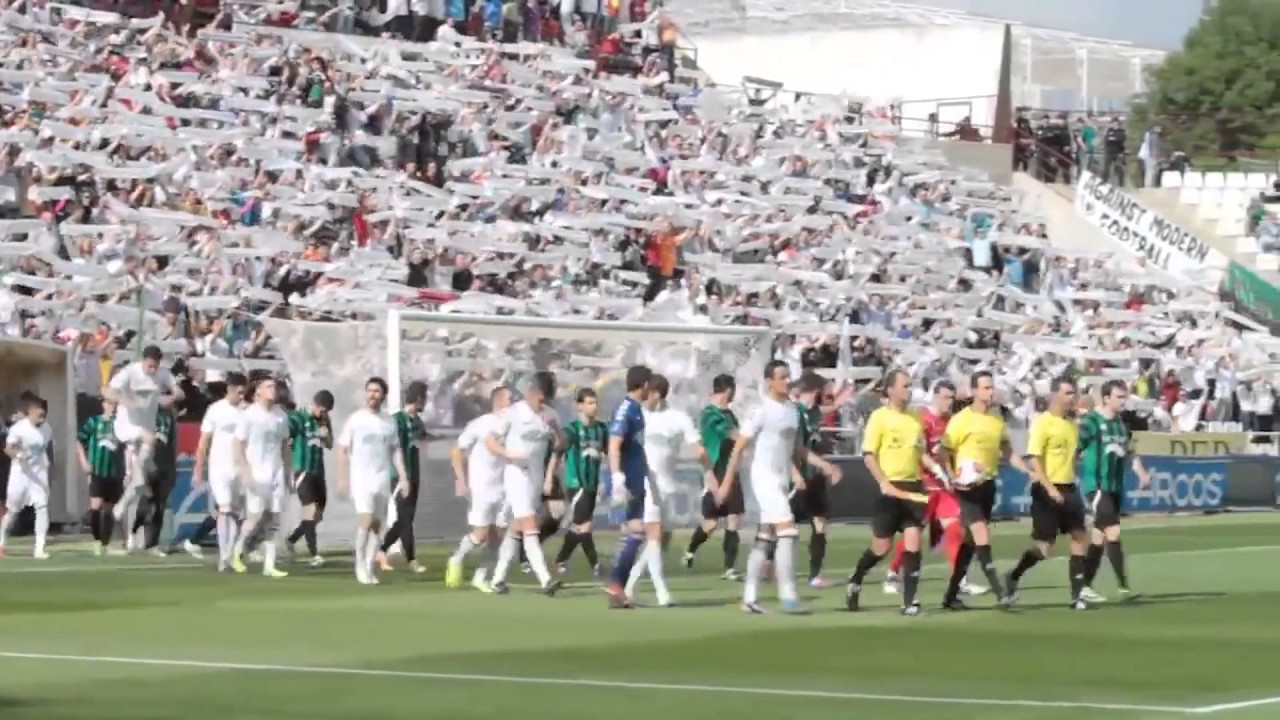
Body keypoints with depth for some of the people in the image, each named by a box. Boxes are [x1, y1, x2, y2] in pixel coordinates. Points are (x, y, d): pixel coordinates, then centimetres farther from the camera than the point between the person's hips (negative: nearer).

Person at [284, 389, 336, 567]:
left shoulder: (324, 420, 9)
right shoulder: (297, 419, -10)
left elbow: (330, 445, 17)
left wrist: (326, 436, -6)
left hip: (318, 472, 7)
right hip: (302, 471, -7)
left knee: (317, 515, 9)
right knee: (310, 510, -16)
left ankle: (291, 539, 31)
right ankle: (314, 555, -16)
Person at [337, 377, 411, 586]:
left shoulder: (388, 423, 9)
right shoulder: (355, 420, -2)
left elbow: (395, 451, 13)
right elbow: (343, 450, -1)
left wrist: (403, 478, 5)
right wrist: (342, 478, -8)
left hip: (382, 477, 4)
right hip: (360, 476, -4)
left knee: (376, 523, 3)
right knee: (365, 520, -16)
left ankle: (370, 567, 10)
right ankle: (360, 563, -2)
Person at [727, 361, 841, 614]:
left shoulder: (794, 409, 9)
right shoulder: (762, 411, -13)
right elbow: (739, 447, -9)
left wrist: (823, 465, 12)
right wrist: (728, 482, -10)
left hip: (782, 479, 8)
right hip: (765, 478, -8)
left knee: (764, 540, 10)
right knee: (788, 532, -15)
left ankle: (750, 597, 15)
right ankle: (788, 595, -14)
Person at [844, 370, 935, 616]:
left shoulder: (915, 418, 10)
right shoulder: (879, 417, -7)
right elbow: (868, 455, -9)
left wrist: (937, 469, 3)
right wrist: (885, 484, -19)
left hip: (913, 488, 5)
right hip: (891, 489, -5)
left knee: (913, 544, -3)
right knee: (882, 547, 1)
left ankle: (909, 602, -1)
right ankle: (854, 583, 27)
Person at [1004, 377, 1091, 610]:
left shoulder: (1071, 423, 10)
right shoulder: (1042, 423, -12)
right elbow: (1034, 460, -17)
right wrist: (1049, 488, -24)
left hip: (1069, 488, 7)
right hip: (1047, 490, -7)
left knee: (1080, 538, 0)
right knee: (1044, 547, -4)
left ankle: (1077, 595, 4)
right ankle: (1013, 578, 17)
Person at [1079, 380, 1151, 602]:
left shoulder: (1121, 423, 12)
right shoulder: (1091, 421, -11)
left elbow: (1130, 451, 22)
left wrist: (1142, 473, 8)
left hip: (1115, 487, 8)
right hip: (1097, 486, -8)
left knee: (1099, 537, 10)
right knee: (1114, 532, -14)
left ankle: (1085, 587, 17)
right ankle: (1124, 586, -13)